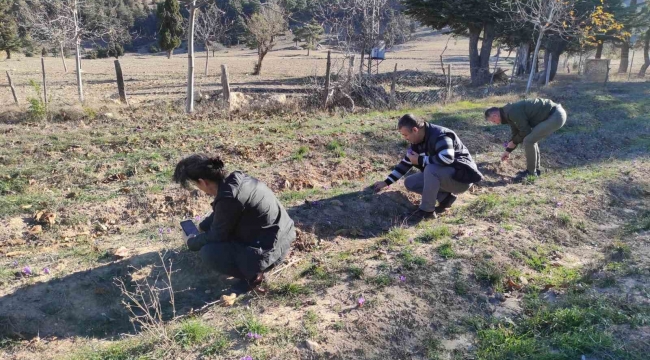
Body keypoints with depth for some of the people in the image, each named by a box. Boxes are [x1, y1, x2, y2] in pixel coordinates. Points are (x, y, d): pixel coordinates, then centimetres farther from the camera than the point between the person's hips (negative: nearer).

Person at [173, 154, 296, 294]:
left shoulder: (228, 198, -27)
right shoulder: (235, 178, -2)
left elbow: (216, 236, -10)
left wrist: (192, 242, 8)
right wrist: (202, 226, 26)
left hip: (269, 249, -9)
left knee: (207, 252, -7)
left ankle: (252, 274, -3)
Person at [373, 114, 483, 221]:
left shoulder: (440, 136, -25)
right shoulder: (418, 141, 3)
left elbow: (447, 158, -41)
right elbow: (406, 163, 12)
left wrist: (420, 160, -27)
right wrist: (386, 182, 8)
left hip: (462, 177, -9)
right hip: (443, 176, 9)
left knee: (430, 169, -35)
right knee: (409, 183, 0)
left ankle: (427, 210, -20)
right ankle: (445, 197, 0)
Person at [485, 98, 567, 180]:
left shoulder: (511, 112, -19)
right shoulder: (509, 114, 12)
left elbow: (525, 131, -16)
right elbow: (516, 133, 23)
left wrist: (513, 142, 0)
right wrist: (508, 150, 25)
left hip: (556, 116, -11)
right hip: (554, 115, 11)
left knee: (529, 141, -14)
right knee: (531, 139, 16)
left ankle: (531, 172, 0)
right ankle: (536, 169, 22)